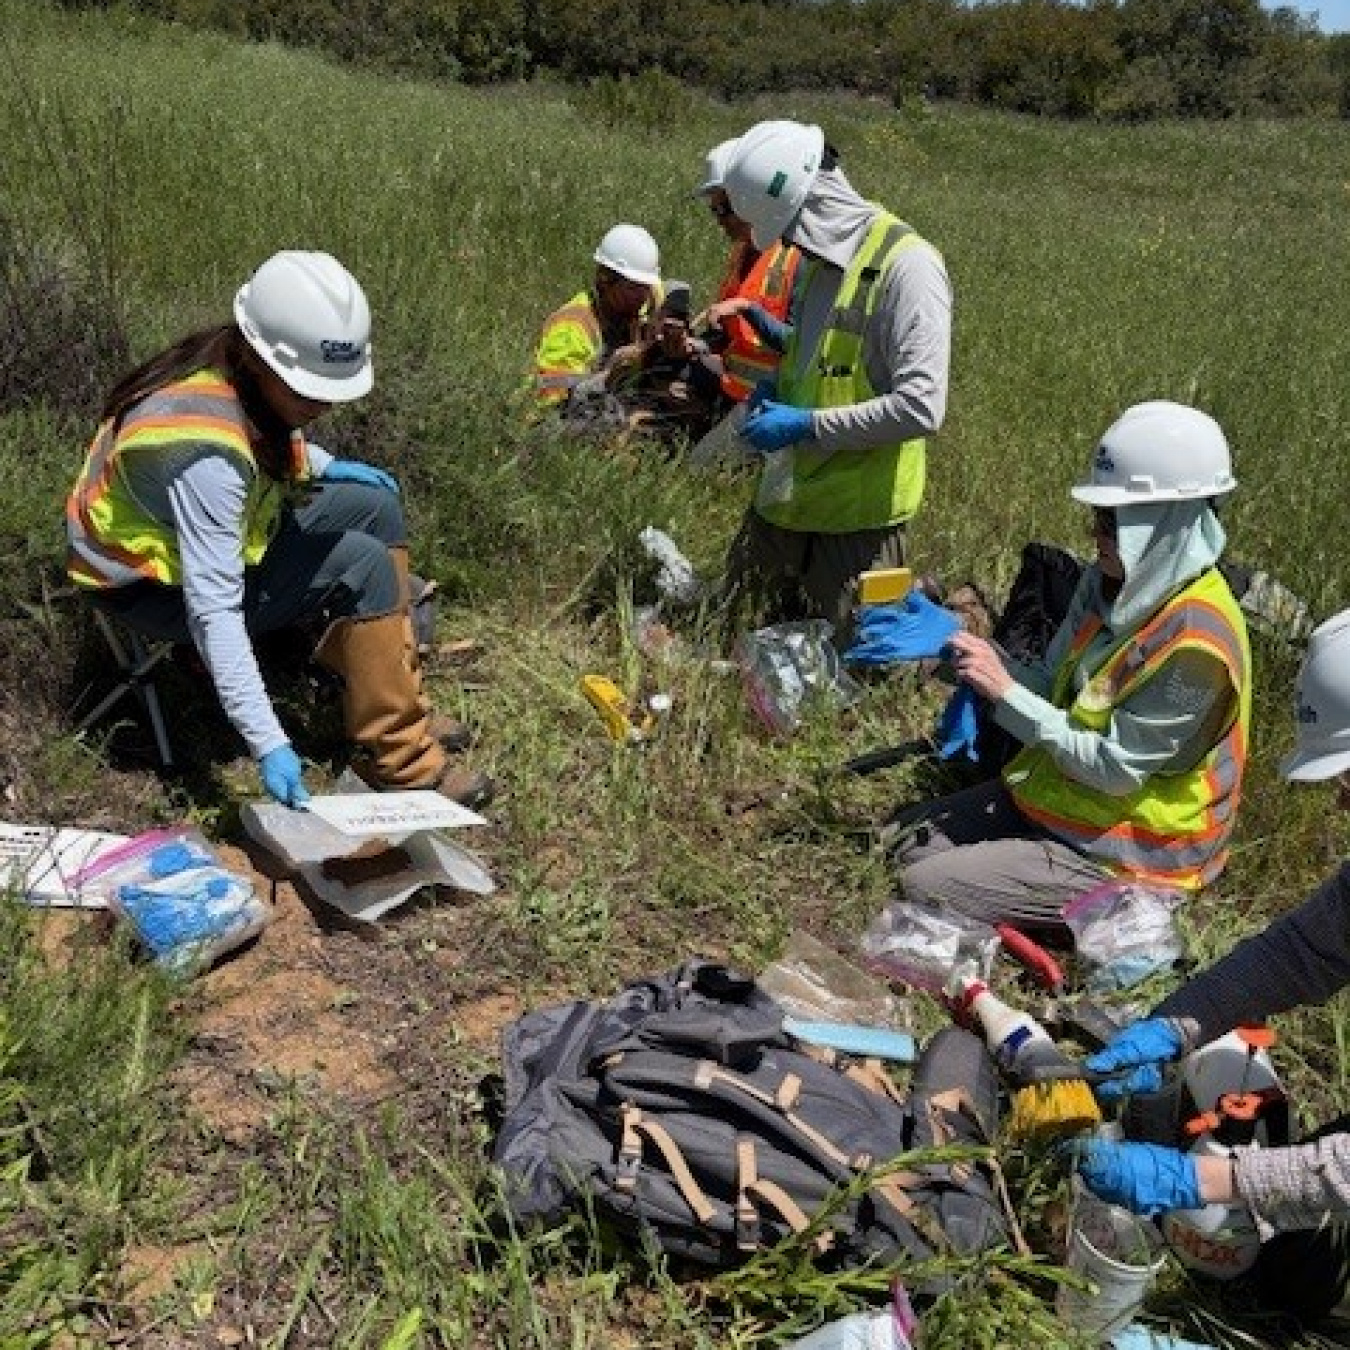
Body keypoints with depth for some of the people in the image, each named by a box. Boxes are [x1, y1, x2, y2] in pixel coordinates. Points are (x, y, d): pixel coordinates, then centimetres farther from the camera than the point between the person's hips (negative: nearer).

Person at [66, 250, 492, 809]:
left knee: (377, 508, 2)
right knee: (365, 567, -22)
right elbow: (214, 611, -37)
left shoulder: (238, 366, -10)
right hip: (154, 579, -9)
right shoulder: (205, 450, -36)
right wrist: (268, 745, -39)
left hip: (215, 532, 9)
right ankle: (399, 760, -14)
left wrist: (323, 465, 2)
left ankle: (396, 701, 4)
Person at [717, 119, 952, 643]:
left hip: (855, 515, -8)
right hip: (786, 499, 8)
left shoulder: (907, 265, -18)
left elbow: (921, 407, -25)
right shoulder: (819, 259, 7)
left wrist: (807, 423, -20)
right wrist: (781, 389, 3)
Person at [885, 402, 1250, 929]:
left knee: (926, 887, -10)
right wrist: (976, 656, -14)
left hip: (1124, 852, -8)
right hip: (1053, 793, 8)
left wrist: (1006, 693, -25)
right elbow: (1055, 691, 3)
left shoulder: (1194, 645, -28)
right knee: (906, 840, 9)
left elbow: (1115, 770, -25)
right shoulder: (1113, 581, -3)